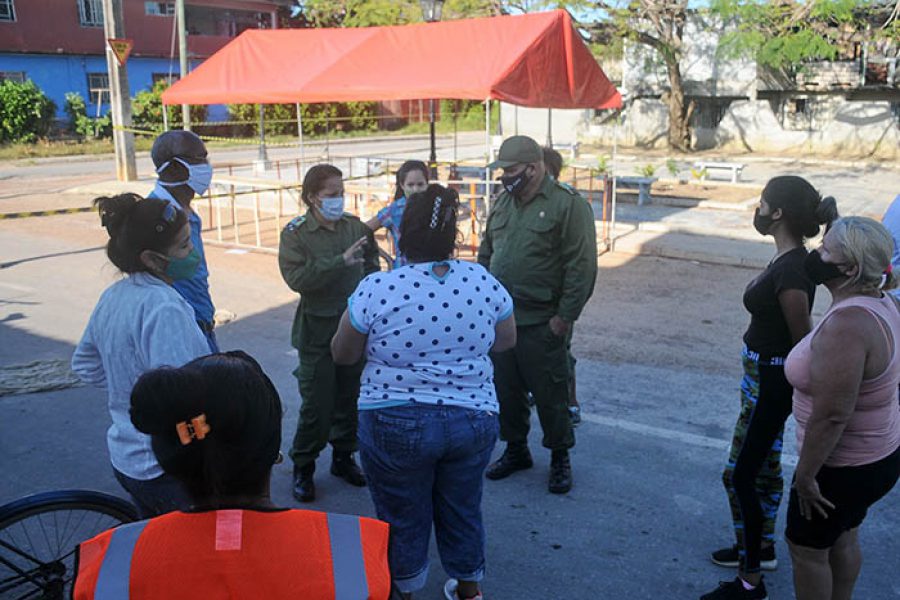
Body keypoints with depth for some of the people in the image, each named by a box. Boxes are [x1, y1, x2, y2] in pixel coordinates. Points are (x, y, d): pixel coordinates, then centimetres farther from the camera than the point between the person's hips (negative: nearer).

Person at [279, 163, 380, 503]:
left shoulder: (356, 226, 3)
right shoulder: (295, 233, -8)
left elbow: (372, 265, 14)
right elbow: (296, 278, -21)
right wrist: (342, 261, -27)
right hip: (318, 331, -4)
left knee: (350, 398, 14)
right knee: (317, 405, -1)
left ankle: (343, 458, 33)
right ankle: (302, 468, 18)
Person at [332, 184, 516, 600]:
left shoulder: (375, 289, -16)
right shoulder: (484, 282, -8)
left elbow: (342, 355, -2)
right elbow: (506, 341, 8)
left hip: (396, 425, -3)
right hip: (473, 421, 3)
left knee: (403, 519, 16)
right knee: (462, 509, 22)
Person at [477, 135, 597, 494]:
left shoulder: (568, 205, -11)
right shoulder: (503, 202, 11)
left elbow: (582, 266, -14)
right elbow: (486, 253, 19)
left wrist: (565, 316, -15)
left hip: (541, 325, -6)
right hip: (499, 319, 6)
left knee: (550, 394, 5)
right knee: (506, 390, 15)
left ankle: (560, 458, 24)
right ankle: (516, 450, 34)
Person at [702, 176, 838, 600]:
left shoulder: (790, 270, -26)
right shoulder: (786, 259, 3)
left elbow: (804, 341, -21)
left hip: (770, 382, -10)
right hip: (764, 375, 10)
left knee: (740, 475, -1)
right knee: (765, 466, 22)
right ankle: (762, 548, 40)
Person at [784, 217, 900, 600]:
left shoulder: (845, 325, -32)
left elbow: (831, 415, -31)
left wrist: (805, 474, -20)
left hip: (843, 467, -9)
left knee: (806, 548, 12)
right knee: (844, 541, 26)